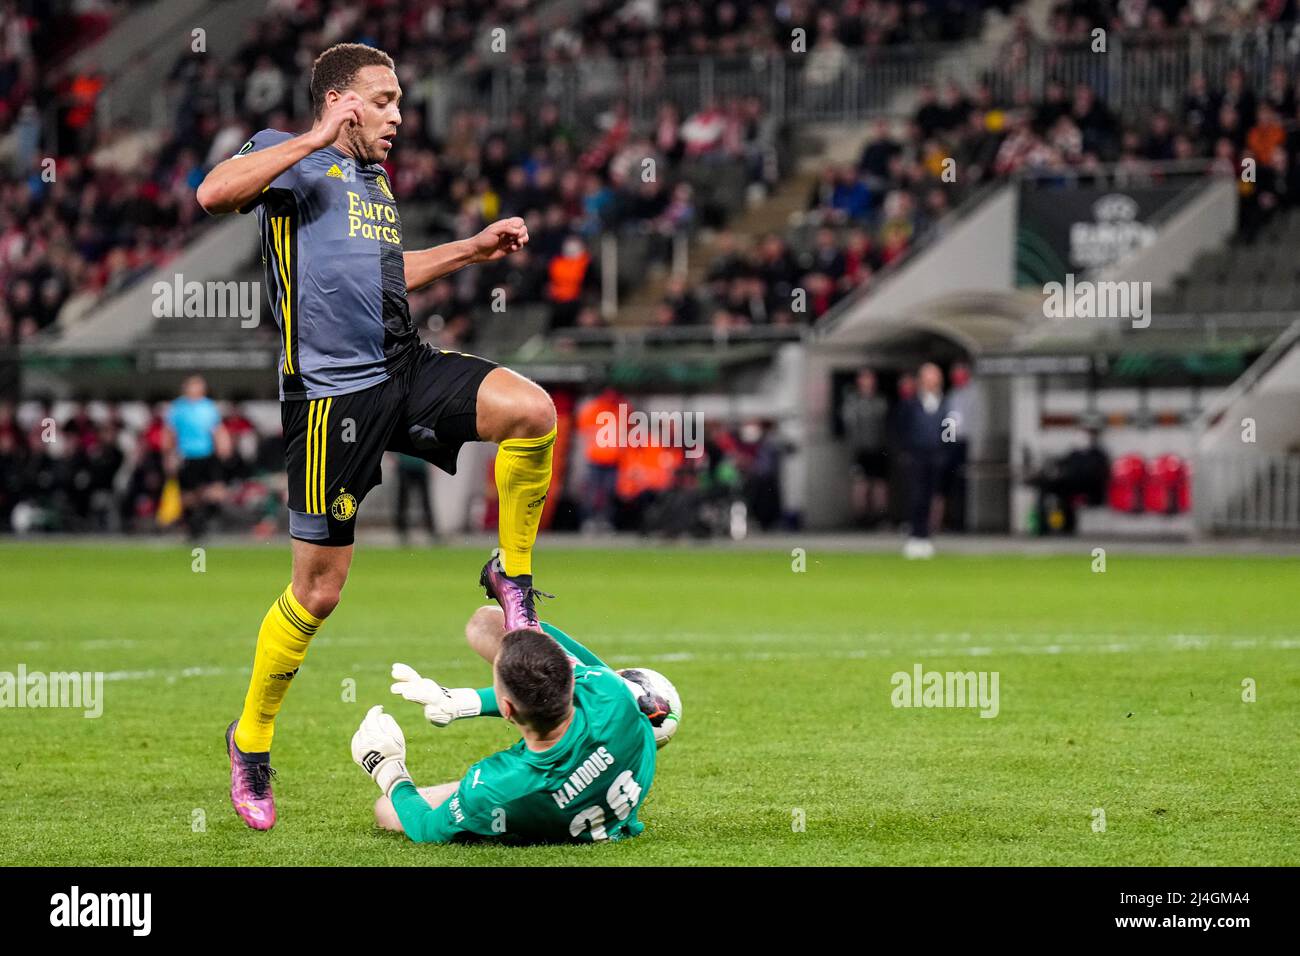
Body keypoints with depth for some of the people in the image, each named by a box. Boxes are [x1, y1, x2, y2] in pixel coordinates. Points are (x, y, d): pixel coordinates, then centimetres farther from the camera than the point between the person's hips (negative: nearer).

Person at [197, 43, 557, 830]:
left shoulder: (376, 178, 21)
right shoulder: (294, 159, -3)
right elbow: (215, 193, -24)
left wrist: (473, 250, 28)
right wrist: (317, 140, -25)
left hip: (405, 368, 6)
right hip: (333, 394, -6)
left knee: (533, 411, -21)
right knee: (320, 589, -2)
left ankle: (512, 575, 0)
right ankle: (252, 738, 20)